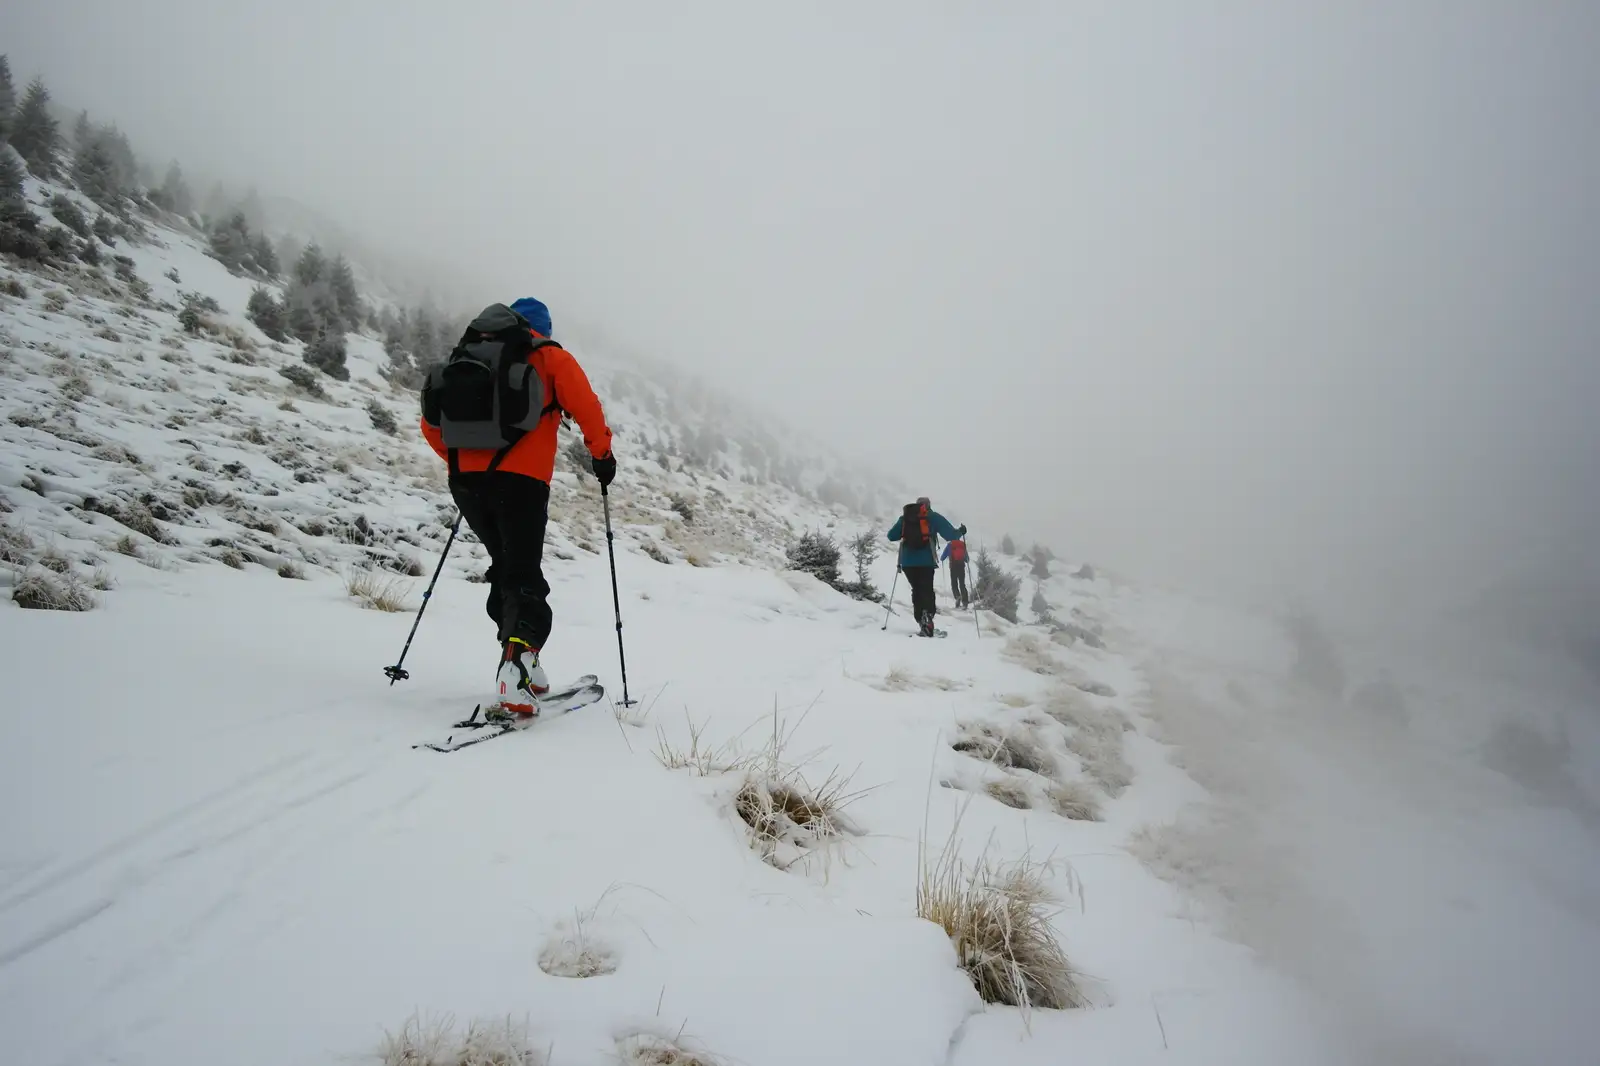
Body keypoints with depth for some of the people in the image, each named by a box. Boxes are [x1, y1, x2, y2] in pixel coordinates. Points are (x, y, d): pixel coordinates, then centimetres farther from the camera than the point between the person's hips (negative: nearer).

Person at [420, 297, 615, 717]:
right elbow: (587, 408, -1)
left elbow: (431, 424, 17)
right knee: (524, 578, -4)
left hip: (466, 482, 5)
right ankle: (517, 667, -25)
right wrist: (602, 455, 12)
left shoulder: (464, 357, 19)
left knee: (505, 569, 19)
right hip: (520, 481, -5)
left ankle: (523, 667, 19)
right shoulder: (548, 356, 7)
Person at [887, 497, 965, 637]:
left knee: (916, 590, 12)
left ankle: (922, 623, 5)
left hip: (907, 561, 3)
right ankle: (927, 622, -23)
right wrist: (960, 532, 25)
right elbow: (950, 535, 5)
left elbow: (891, 536, 17)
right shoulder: (933, 516, 7)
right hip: (925, 561, -3)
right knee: (927, 591, -3)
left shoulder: (904, 517, 15)